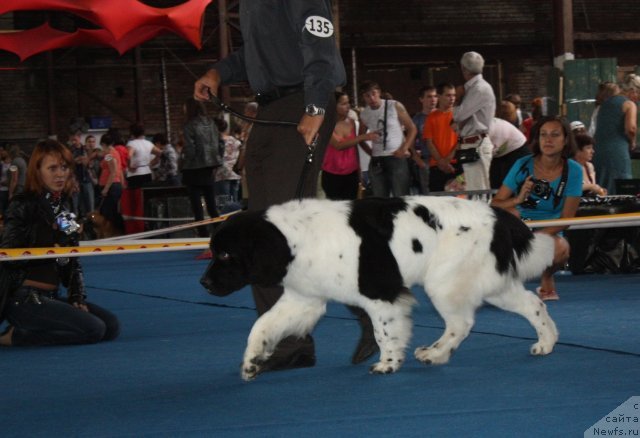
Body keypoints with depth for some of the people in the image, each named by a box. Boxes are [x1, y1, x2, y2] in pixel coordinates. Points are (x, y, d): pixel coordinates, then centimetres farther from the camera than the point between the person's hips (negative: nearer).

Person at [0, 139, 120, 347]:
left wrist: (77, 299, 4)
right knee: (93, 329, -19)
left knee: (111, 325, 1)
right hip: (24, 299, -8)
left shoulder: (63, 207, 14)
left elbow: (72, 260, 15)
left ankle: (24, 331, 3)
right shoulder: (24, 206, -10)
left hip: (50, 298, 8)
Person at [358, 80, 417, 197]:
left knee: (401, 197, -6)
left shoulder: (395, 106, -3)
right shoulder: (364, 114, 8)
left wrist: (404, 149, -10)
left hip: (397, 157, -4)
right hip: (376, 161, 4)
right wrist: (371, 152, 7)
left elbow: (412, 129, 0)